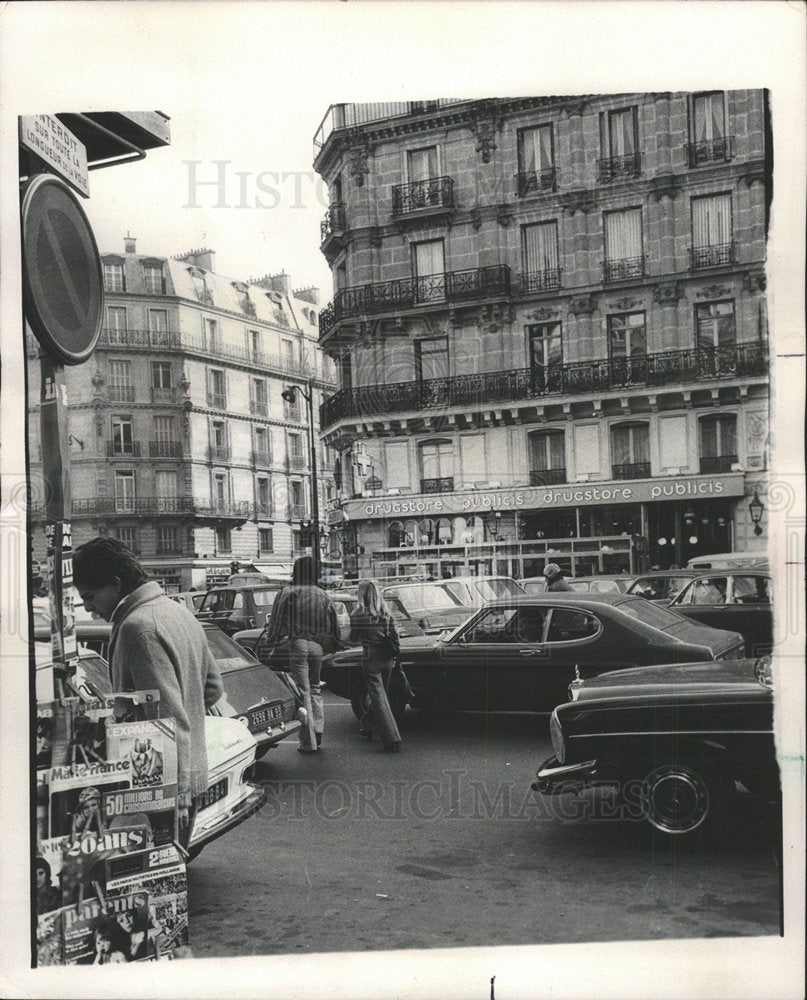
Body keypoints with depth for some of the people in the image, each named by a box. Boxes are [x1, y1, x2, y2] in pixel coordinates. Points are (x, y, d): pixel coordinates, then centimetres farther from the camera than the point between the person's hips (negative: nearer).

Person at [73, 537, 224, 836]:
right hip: (189, 778, 10)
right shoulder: (179, 611, 13)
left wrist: (174, 793, -21)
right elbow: (213, 687, 21)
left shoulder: (138, 627, -18)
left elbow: (171, 719, -22)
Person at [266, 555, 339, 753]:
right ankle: (318, 730, 16)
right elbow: (333, 623, 12)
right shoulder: (322, 595, 7)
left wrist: (272, 640, 14)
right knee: (314, 688, 21)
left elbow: (278, 621, -1)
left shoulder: (287, 593, -5)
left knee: (303, 692, 0)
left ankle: (309, 742, 1)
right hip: (317, 646, 4)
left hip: (298, 645, -4)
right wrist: (331, 645, 23)